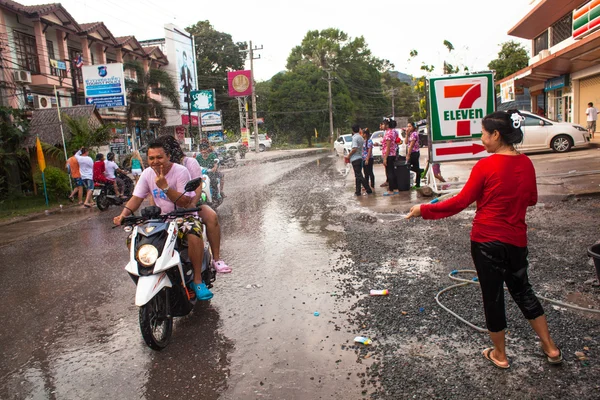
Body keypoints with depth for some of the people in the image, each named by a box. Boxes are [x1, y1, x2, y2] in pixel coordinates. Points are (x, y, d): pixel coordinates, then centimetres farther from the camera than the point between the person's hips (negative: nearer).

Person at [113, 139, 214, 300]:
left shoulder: (181, 171, -15)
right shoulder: (147, 174, 2)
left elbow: (185, 202, -21)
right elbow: (136, 198, 2)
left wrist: (165, 187, -31)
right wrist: (124, 214, -16)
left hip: (184, 215, -5)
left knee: (194, 236, -36)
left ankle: (198, 280, -22)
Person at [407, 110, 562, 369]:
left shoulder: (485, 166, -17)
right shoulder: (526, 164, 1)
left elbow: (460, 203, -15)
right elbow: (532, 200, 14)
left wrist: (425, 209, -8)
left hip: (487, 241, -5)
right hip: (517, 240, 6)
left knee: (492, 296, 10)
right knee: (522, 290, 24)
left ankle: (499, 355, 27)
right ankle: (550, 348, 34)